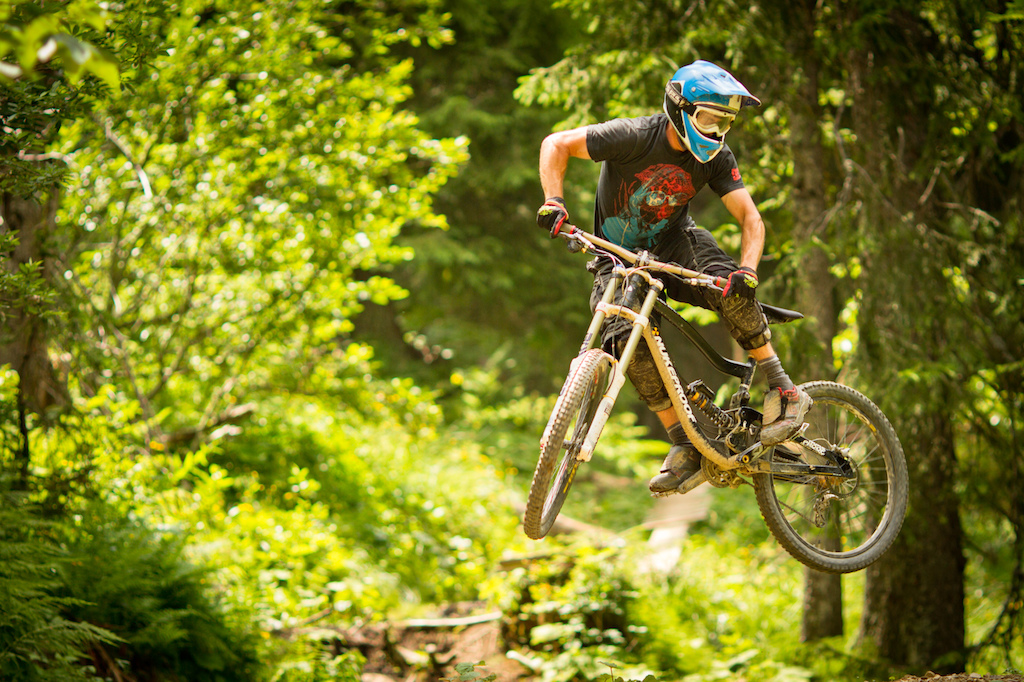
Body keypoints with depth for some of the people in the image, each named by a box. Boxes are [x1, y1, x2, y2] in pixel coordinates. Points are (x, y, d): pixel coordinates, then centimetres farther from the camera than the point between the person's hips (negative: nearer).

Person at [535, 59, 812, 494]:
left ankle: (782, 391, -17)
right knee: (627, 341, -27)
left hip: (674, 245, 2)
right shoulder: (635, 137, -22)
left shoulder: (716, 158, -11)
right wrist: (553, 203, -34)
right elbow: (556, 145, -19)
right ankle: (684, 447, -15)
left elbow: (750, 218, -13)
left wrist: (748, 269, -32)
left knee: (728, 287, -31)